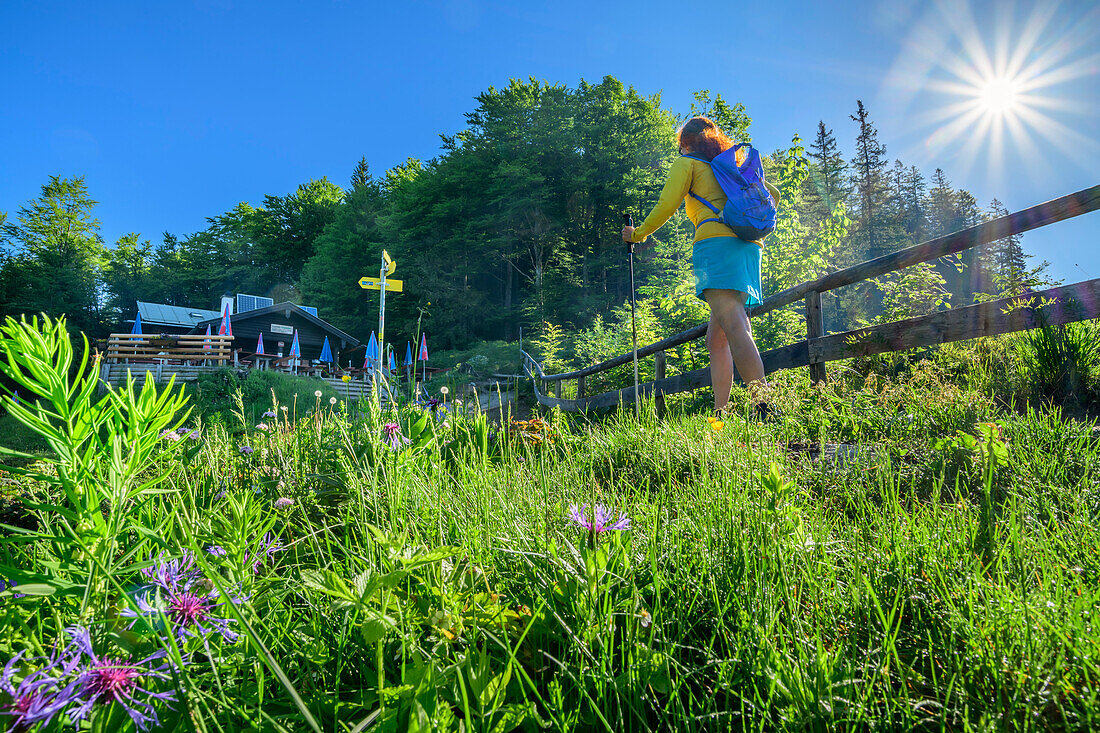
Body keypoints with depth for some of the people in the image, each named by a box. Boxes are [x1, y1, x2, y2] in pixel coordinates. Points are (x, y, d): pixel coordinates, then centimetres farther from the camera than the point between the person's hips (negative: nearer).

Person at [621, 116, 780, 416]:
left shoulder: (687, 163, 13)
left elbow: (667, 205, 3)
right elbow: (772, 194, 33)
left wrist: (639, 233, 16)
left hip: (716, 242, -7)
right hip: (748, 247, 7)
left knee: (734, 328, -22)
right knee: (717, 338, 6)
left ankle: (765, 409, -35)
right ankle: (720, 415, 0)